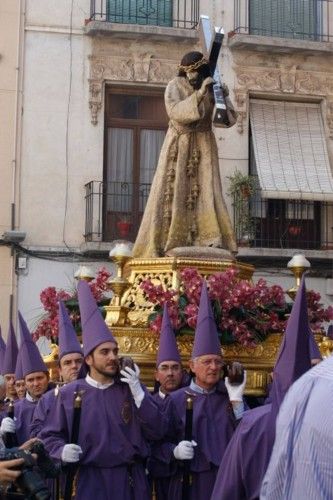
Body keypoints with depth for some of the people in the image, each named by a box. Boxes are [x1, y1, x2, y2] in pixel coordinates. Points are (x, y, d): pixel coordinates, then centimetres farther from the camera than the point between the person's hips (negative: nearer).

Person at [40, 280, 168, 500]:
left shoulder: (132, 388, 4)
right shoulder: (69, 393, -1)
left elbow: (157, 431, -3)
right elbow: (50, 436, 5)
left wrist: (138, 392, -12)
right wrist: (62, 450, -16)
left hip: (133, 481, 2)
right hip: (92, 481, -2)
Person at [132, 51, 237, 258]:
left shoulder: (213, 88, 1)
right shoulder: (175, 86, -6)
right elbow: (175, 111, -22)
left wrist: (224, 97, -18)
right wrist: (198, 95, -29)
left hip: (203, 147, 1)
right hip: (178, 147, -1)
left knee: (205, 192, -9)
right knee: (171, 193, -5)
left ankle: (211, 244, -14)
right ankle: (163, 245, -2)